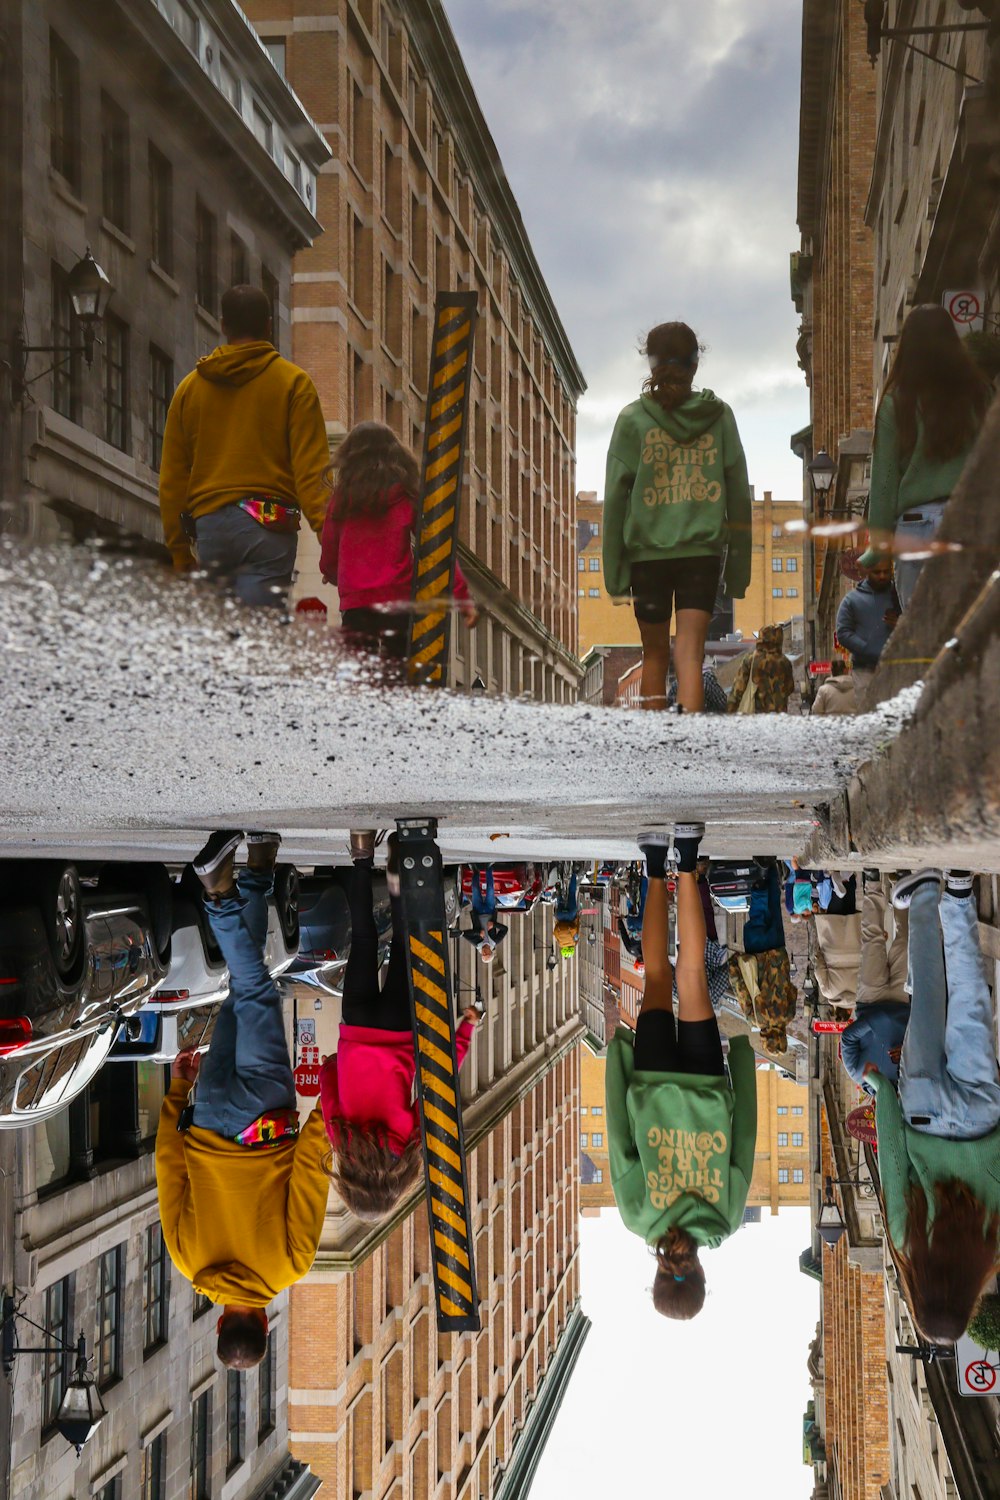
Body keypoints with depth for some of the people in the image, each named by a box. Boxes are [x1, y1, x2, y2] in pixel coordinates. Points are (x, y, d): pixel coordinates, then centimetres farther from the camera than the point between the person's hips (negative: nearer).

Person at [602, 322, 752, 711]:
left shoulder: (633, 420, -2)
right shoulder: (719, 416, 2)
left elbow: (615, 496, -3)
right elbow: (739, 494, 3)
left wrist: (614, 568, 2)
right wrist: (739, 568, 10)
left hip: (647, 552, 0)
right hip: (703, 551, 0)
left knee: (655, 653, 14)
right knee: (690, 653, -3)